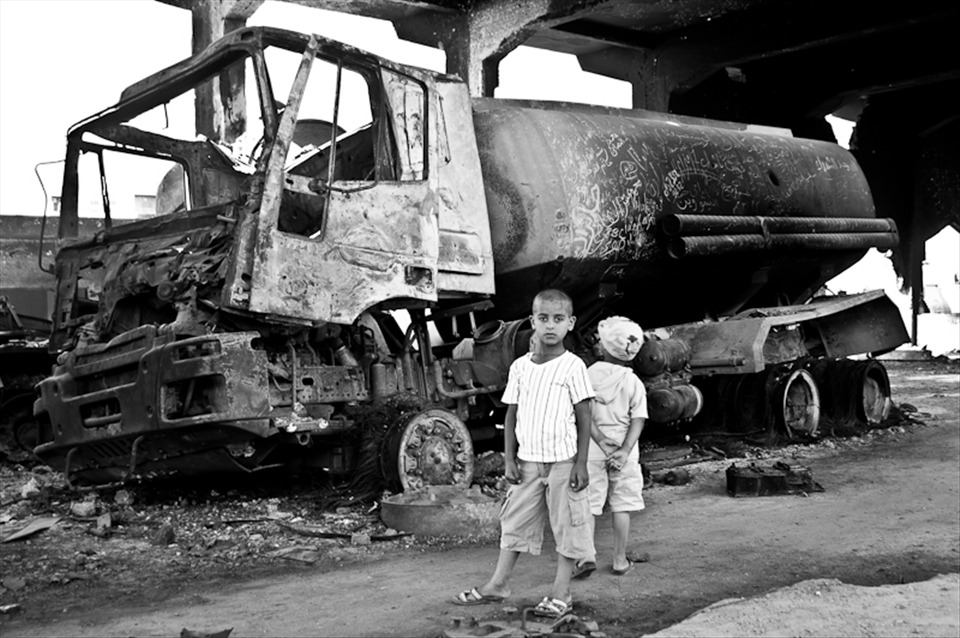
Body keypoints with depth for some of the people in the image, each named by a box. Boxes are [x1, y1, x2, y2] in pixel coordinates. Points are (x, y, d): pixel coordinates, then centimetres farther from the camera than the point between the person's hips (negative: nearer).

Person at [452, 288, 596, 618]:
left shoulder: (573, 366, -8)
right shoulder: (520, 366, 3)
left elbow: (584, 418, -7)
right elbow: (511, 415, 8)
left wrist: (581, 463, -10)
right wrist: (509, 459, 2)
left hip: (563, 461, -4)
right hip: (528, 461, 4)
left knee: (567, 525, 4)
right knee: (514, 521, 12)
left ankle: (561, 592, 15)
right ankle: (497, 584, 22)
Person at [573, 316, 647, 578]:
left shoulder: (588, 375, -5)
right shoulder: (634, 382, -2)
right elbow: (638, 420, -10)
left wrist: (602, 443, -12)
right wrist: (623, 452, -14)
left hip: (592, 449, -1)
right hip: (624, 451, 1)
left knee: (588, 505, 4)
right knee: (621, 507, 9)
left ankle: (586, 555, -10)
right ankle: (620, 559, 15)